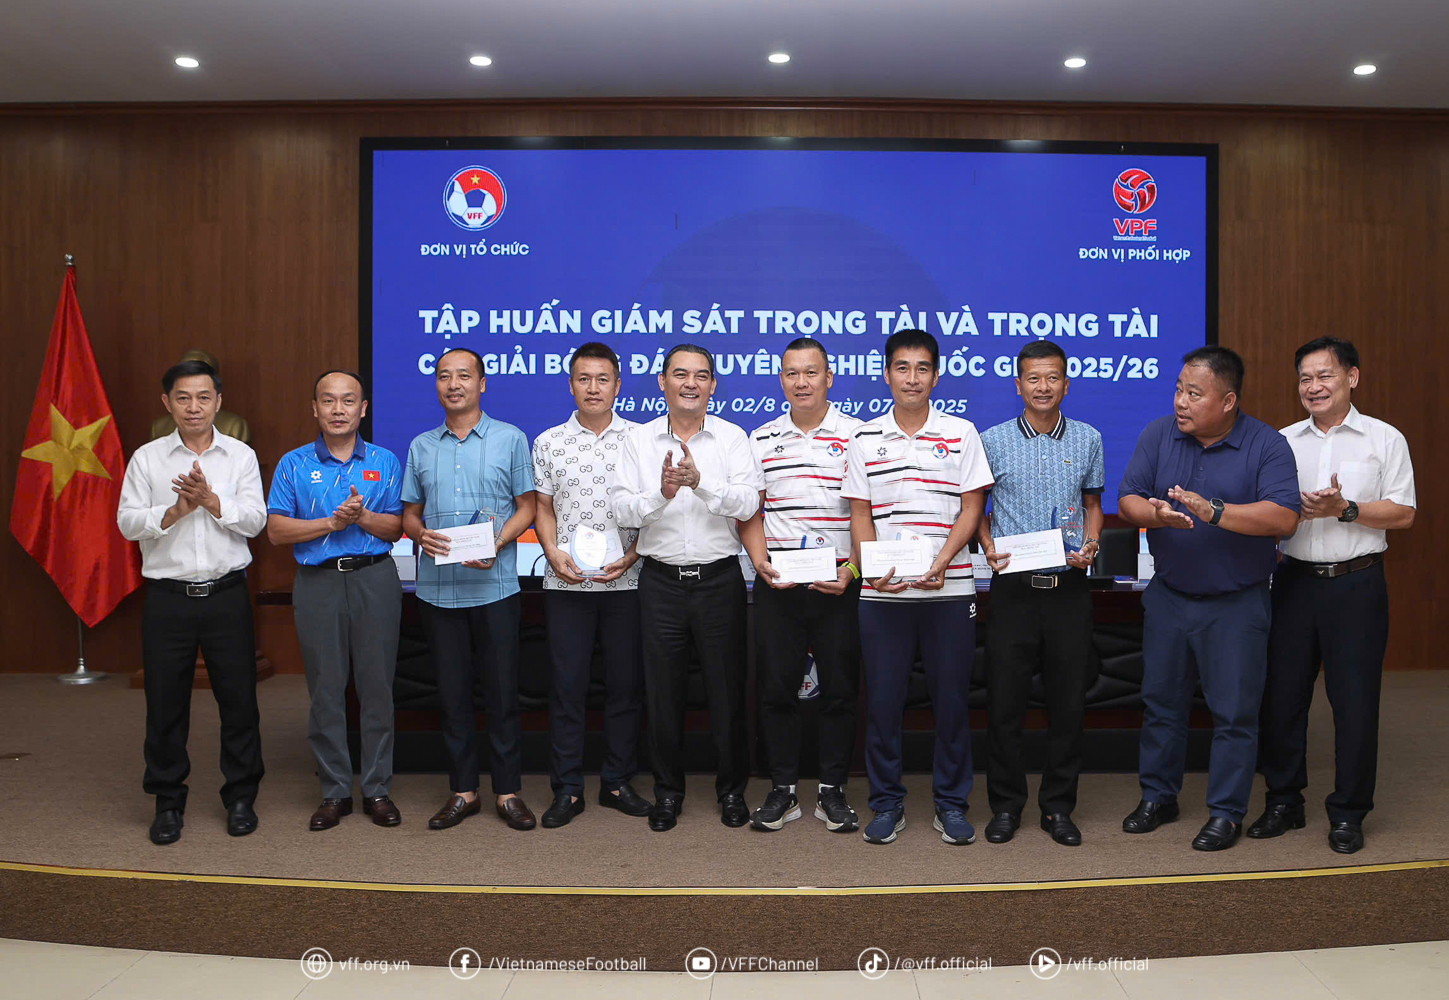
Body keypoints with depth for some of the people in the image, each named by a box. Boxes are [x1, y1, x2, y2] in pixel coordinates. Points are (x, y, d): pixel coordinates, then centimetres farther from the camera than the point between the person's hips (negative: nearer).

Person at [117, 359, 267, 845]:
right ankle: (168, 801, 23)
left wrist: (211, 499, -17)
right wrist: (175, 510, -16)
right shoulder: (147, 458, 5)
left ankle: (240, 796, 21)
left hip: (227, 595, 0)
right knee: (165, 702, 8)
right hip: (168, 598, 0)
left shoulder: (241, 455, 5)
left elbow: (255, 519, -4)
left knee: (238, 699, 5)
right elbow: (127, 522, -2)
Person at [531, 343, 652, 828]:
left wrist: (631, 556, -10)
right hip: (566, 583, 0)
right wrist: (553, 552, -8)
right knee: (566, 684, 3)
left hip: (625, 582, 0)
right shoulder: (549, 442, 7)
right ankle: (567, 789, 14)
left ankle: (617, 782, 20)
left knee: (625, 683, 6)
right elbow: (543, 507, 9)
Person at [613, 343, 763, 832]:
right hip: (661, 579, 1)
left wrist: (701, 483, -26)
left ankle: (732, 789, 24)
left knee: (727, 687, 6)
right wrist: (661, 494, -21)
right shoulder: (639, 440, 5)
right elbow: (623, 511, -3)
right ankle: (668, 790, 25)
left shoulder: (731, 437, 2)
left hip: (719, 577, -1)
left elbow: (748, 503, -11)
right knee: (663, 690, 9)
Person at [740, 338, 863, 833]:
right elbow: (750, 513, 11)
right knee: (776, 687, 5)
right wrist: (761, 562, -5)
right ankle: (782, 789, 18)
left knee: (839, 689, 5)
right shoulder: (761, 440, 8)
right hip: (776, 584, 2)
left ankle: (832, 790, 19)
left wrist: (852, 570, -11)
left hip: (839, 583, -2)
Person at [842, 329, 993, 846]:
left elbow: (971, 508, 1)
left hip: (949, 589, -1)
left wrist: (941, 562, -13)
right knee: (882, 698, 4)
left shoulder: (961, 433, 4)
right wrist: (871, 569, -10)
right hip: (881, 593, 1)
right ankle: (887, 803, 19)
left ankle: (951, 803, 21)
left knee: (950, 697, 5)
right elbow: (860, 515, 6)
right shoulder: (864, 438, 7)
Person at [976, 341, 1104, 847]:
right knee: (1004, 700, 3)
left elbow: (1093, 503, 15)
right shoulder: (993, 440, 2)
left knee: (1068, 701, 7)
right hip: (1014, 584, -1)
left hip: (1069, 586, 2)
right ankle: (1006, 804, 19)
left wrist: (1089, 545, -3)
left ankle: (1058, 806, 22)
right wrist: (989, 549, -8)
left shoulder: (1087, 439, 7)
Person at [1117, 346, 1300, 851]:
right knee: (1161, 701, 14)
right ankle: (1157, 796, 30)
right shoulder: (1158, 435, 0)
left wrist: (1214, 511, -32)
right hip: (1168, 596, 4)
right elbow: (1127, 501, -5)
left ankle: (1226, 812, 20)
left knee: (1234, 711, 4)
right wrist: (1156, 514, -27)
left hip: (1236, 603, -3)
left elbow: (1284, 517, -21)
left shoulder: (1267, 445, -10)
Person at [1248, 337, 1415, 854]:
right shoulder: (1282, 442, 9)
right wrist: (1295, 507, -11)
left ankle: (1348, 813, 16)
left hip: (1356, 584, -2)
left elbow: (1403, 513, -2)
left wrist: (1345, 509, -15)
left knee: (1355, 700, 2)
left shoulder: (1384, 439, 2)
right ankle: (1283, 801, 20)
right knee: (1281, 695, 6)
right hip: (1294, 581, 3)